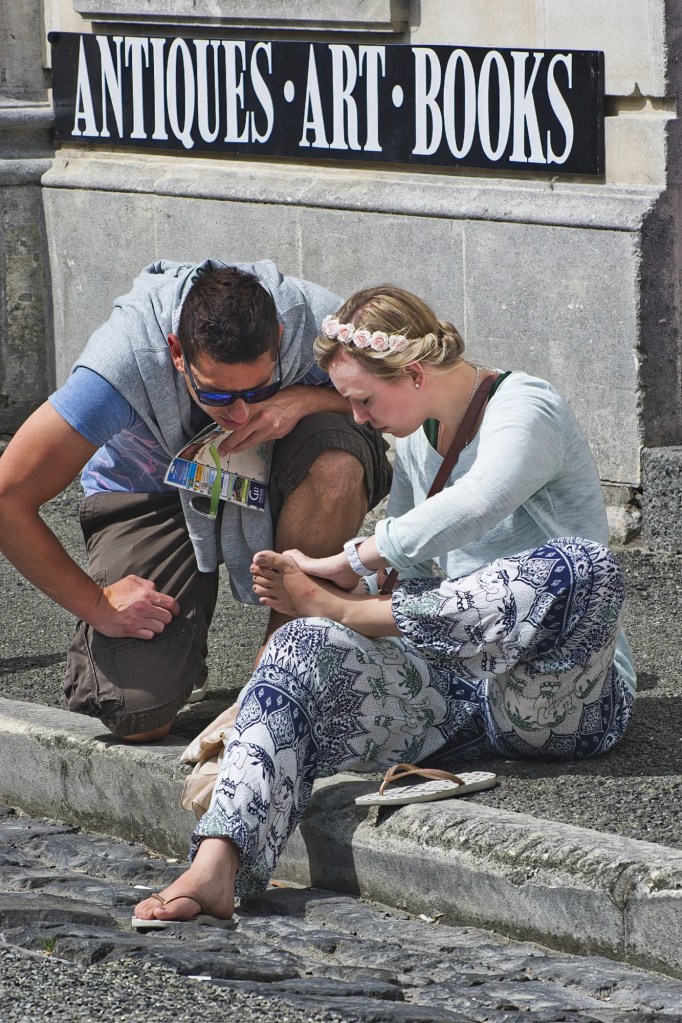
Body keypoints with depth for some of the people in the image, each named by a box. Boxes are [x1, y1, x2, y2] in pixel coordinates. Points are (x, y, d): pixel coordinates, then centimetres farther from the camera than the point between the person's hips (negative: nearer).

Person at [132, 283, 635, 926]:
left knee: (581, 567, -38)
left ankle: (332, 608, -23)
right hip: (451, 687, 6)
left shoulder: (526, 409, -9)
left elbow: (469, 510, -30)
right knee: (306, 648, -21)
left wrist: (344, 567, -23)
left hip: (561, 700, -6)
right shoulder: (416, 439, 17)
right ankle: (214, 866, -43)